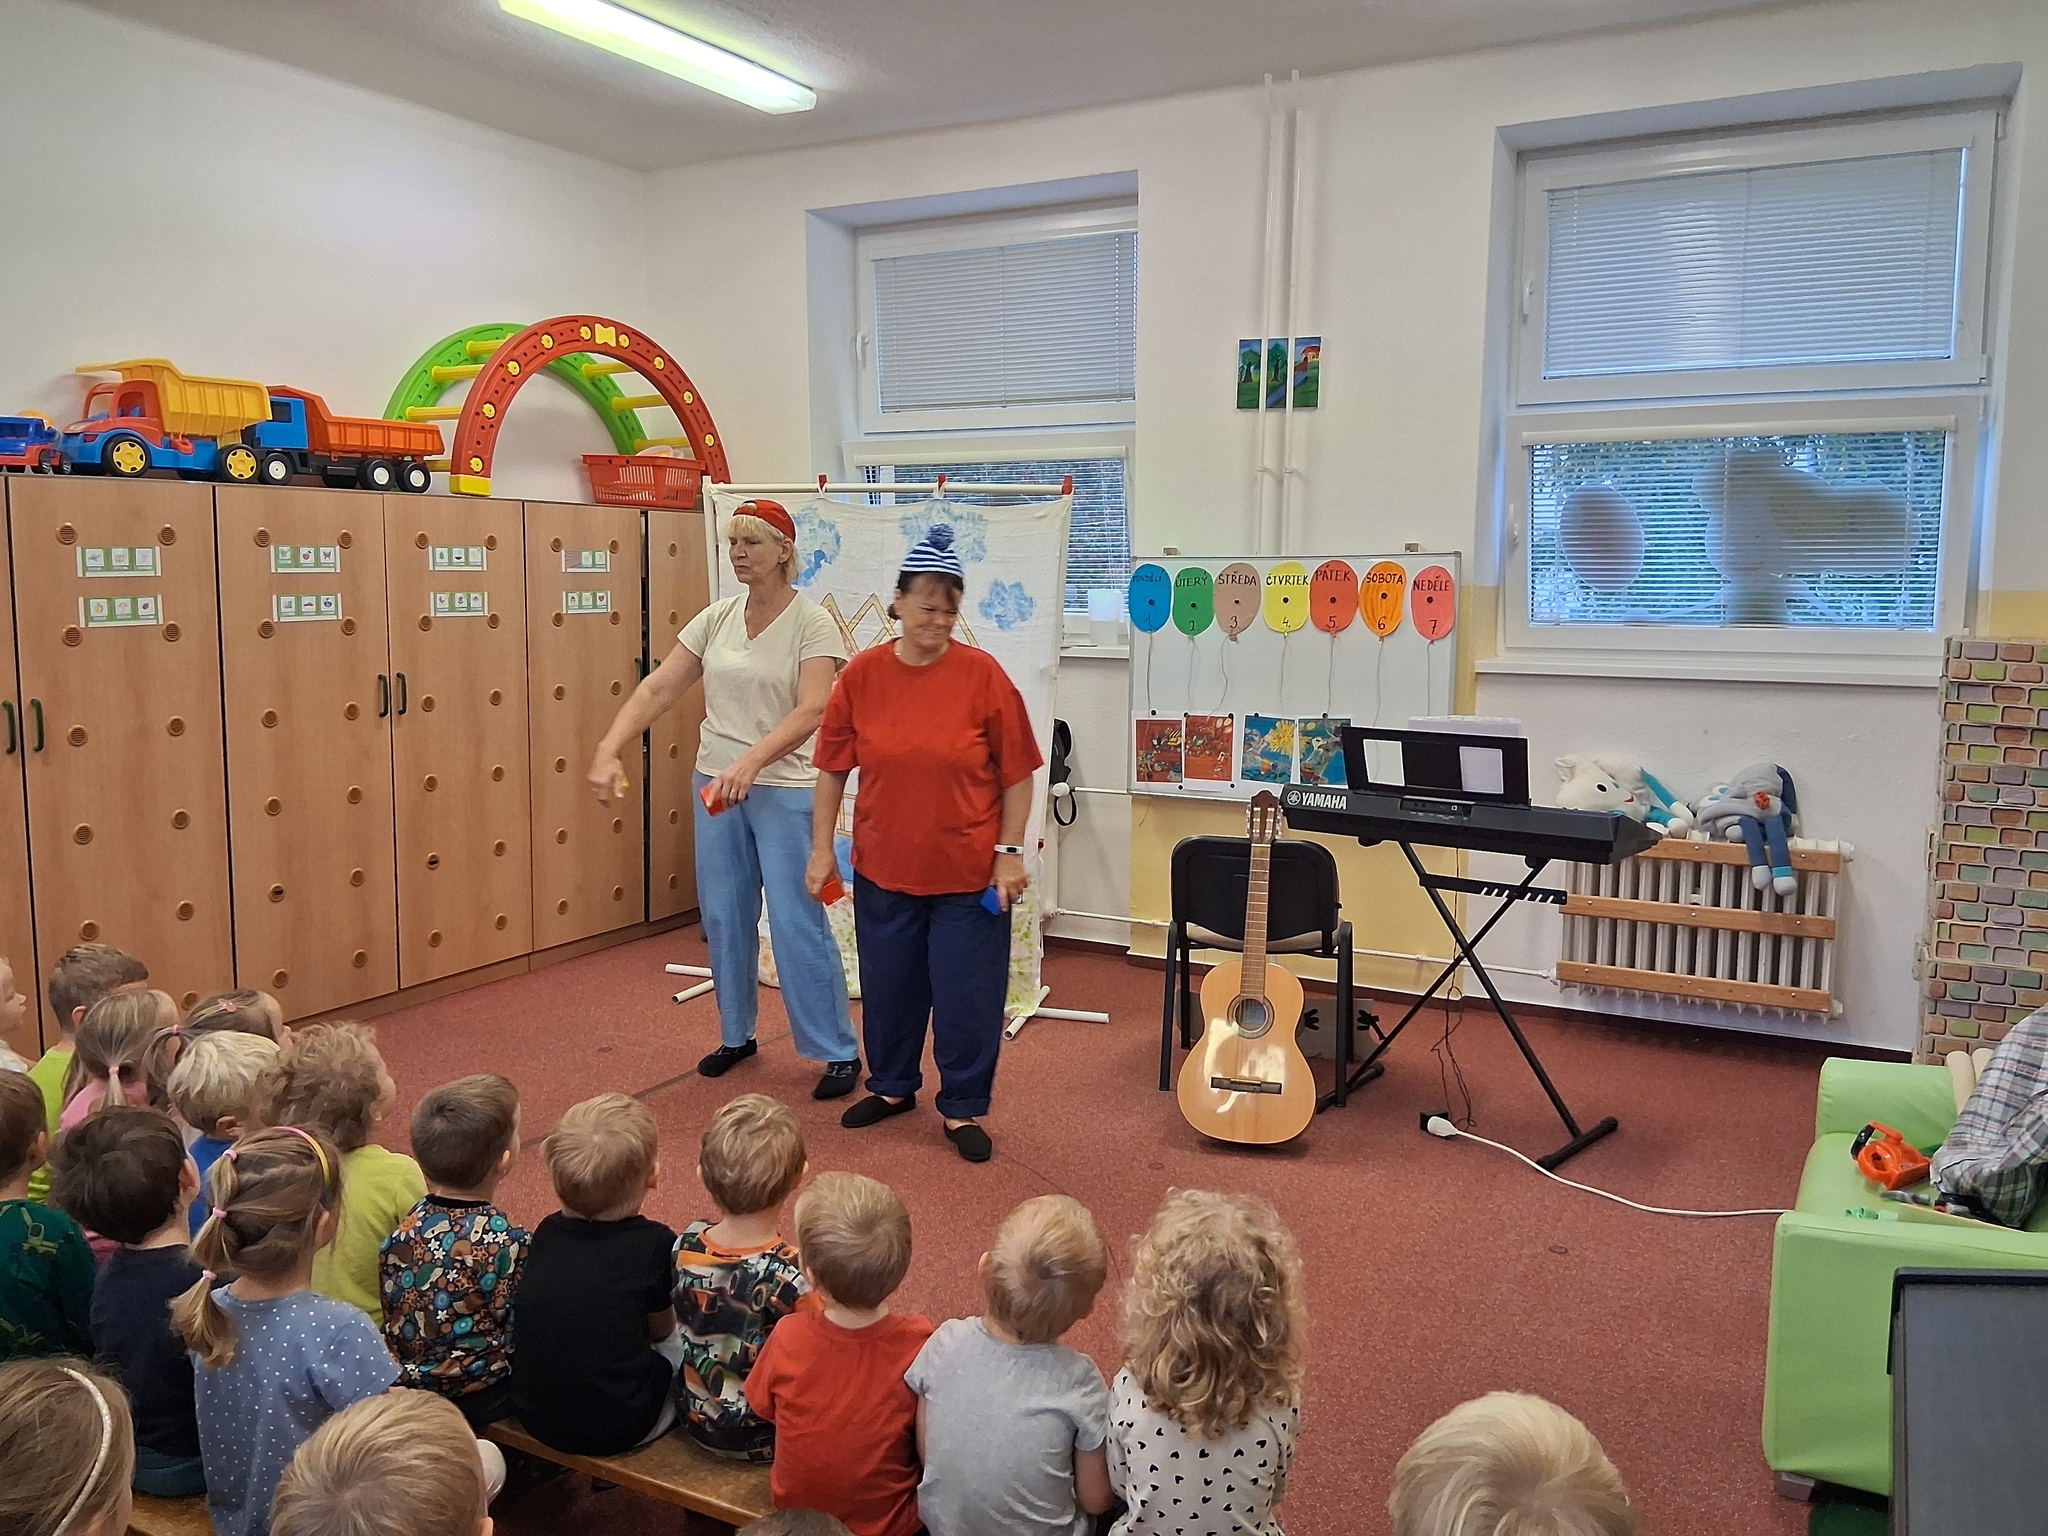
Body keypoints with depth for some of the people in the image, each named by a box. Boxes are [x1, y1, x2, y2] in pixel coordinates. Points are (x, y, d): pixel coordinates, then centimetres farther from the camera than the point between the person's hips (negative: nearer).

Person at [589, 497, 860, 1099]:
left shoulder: (812, 623, -11)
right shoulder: (717, 618, 4)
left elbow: (811, 712, -23)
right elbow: (658, 689, 2)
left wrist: (750, 762, -36)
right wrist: (610, 749, -11)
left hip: (785, 790, -6)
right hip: (716, 785, 6)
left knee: (797, 924, -4)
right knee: (723, 917, 14)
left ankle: (839, 1052, 10)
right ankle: (736, 1035, 32)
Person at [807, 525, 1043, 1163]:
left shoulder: (983, 674, -10)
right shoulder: (862, 674, -3)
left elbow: (1017, 775, -5)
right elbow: (832, 769, 4)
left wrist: (1010, 852, -7)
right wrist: (822, 846, 2)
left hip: (969, 872, -2)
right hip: (883, 869, 3)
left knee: (967, 993, 6)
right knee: (888, 985, 17)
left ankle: (963, 1108, 24)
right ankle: (892, 1086, 40)